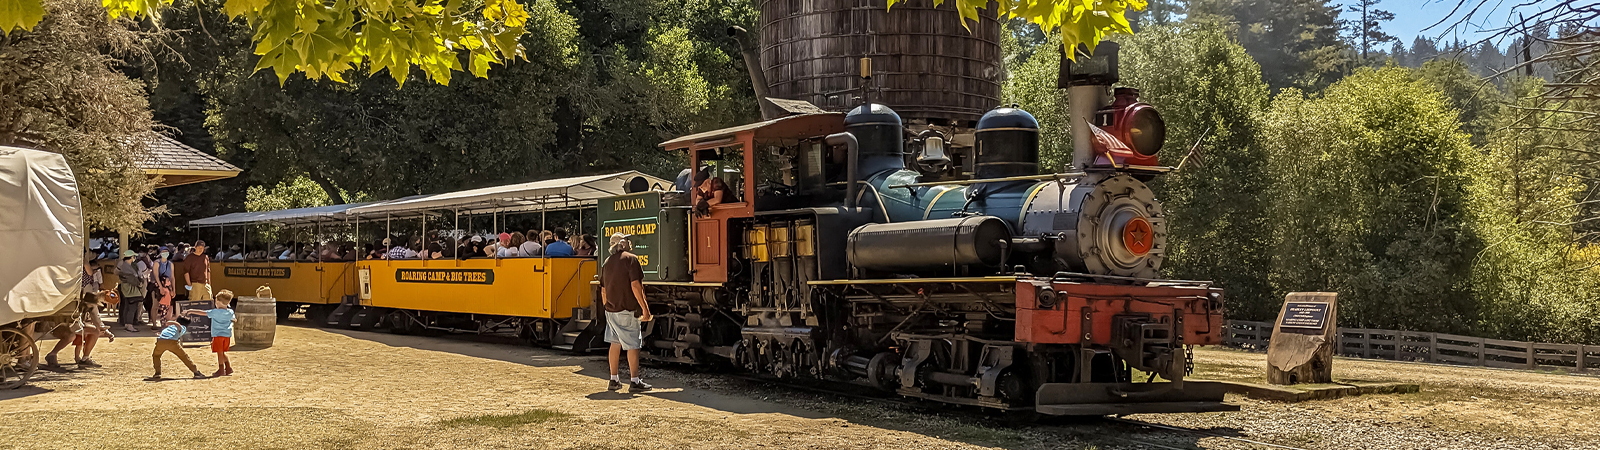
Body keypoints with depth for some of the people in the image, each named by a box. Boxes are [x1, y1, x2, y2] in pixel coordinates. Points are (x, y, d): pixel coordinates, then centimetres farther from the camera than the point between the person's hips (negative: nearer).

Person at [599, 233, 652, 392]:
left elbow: (603, 290, 16)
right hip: (627, 310, -7)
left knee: (615, 343, 14)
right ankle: (634, 381, 0)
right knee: (633, 345, -1)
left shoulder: (607, 262, 12)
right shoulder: (630, 259, -10)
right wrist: (645, 308, -15)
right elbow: (635, 286, -17)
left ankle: (614, 380, 16)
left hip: (611, 310, 7)